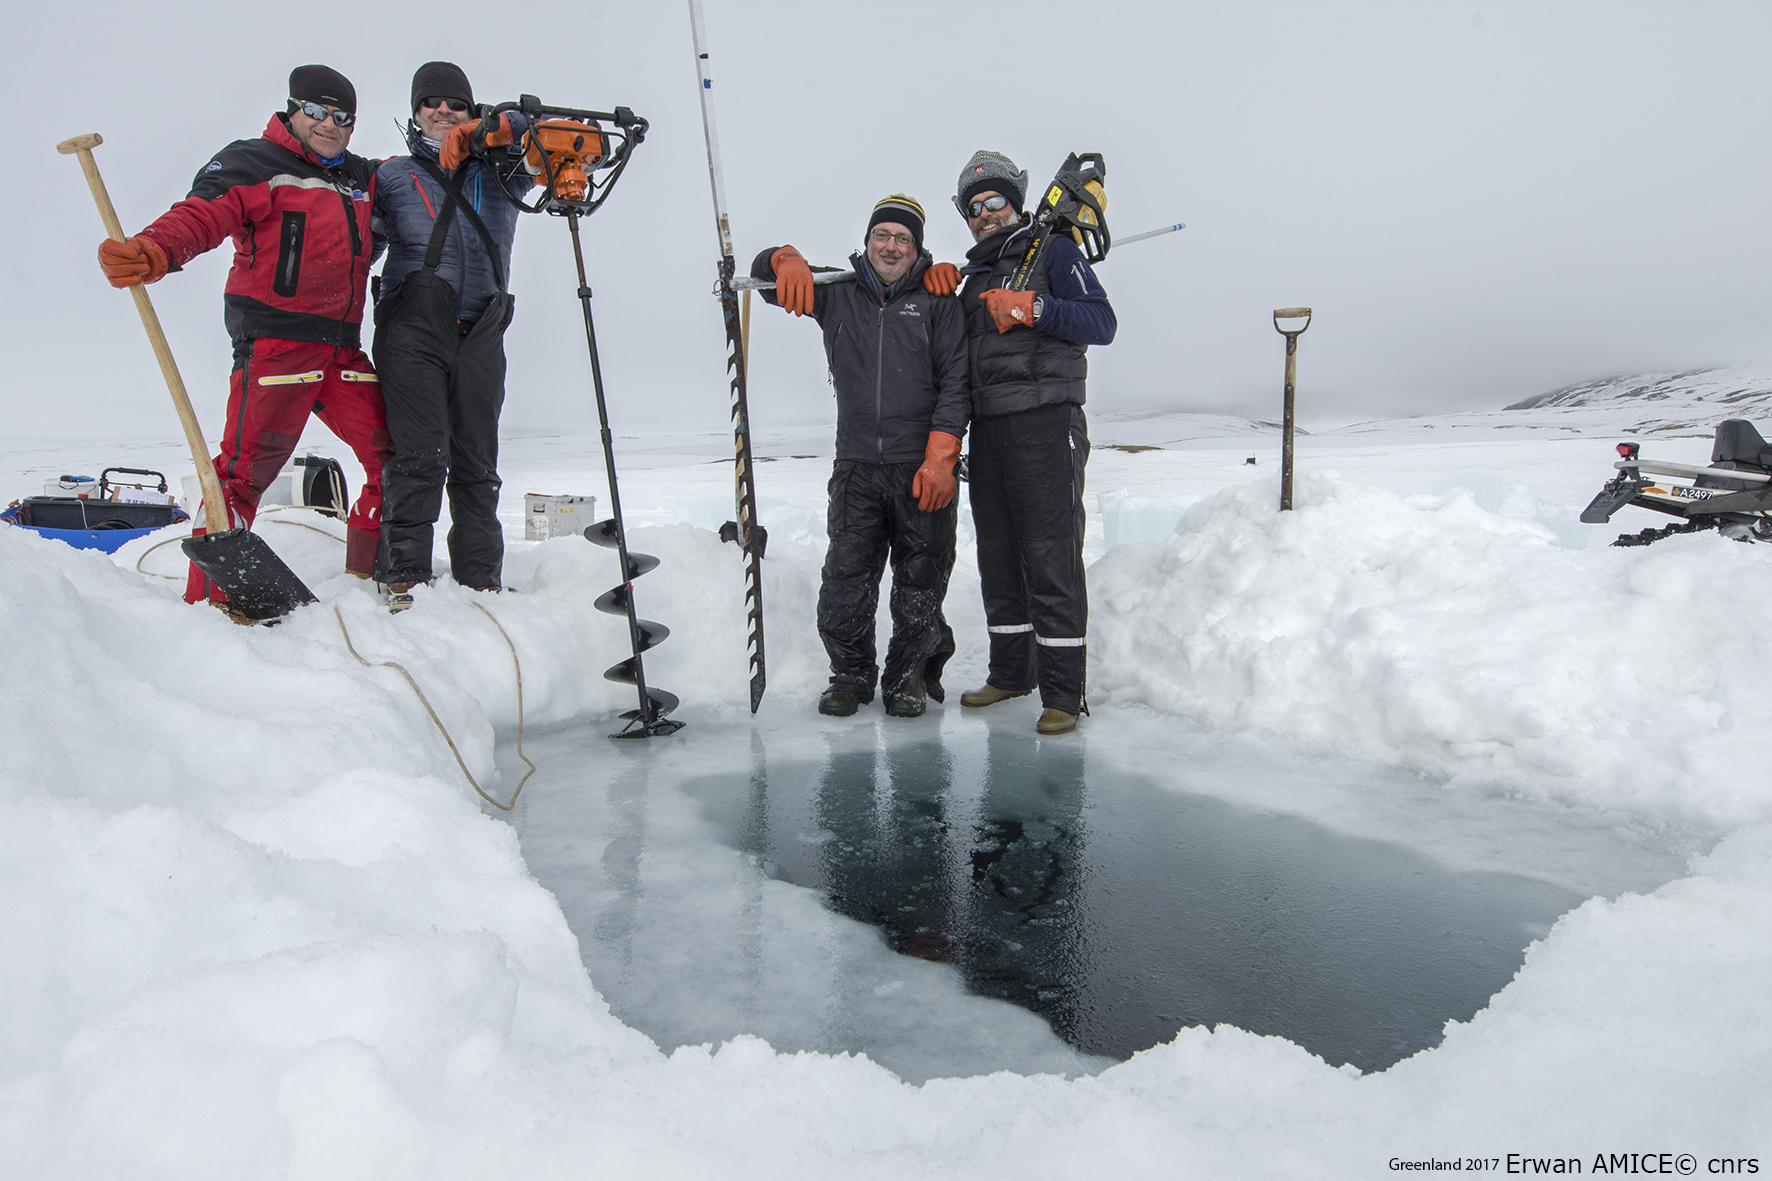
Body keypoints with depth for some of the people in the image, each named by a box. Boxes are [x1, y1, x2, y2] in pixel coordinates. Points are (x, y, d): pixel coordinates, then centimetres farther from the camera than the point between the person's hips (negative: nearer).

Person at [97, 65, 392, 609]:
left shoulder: (362, 179, 23)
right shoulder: (255, 164, 3)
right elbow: (203, 214, -12)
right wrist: (151, 251, -31)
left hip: (342, 350, 6)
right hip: (274, 340, -6)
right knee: (248, 465, -13)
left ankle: (369, 571, 18)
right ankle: (209, 596, -7)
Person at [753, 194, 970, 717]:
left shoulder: (938, 303, 6)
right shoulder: (838, 295, 13)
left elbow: (956, 383, -1)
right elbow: (765, 271, 18)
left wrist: (940, 456, -13)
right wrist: (787, 261, -7)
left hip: (922, 468, -1)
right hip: (856, 469, 2)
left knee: (920, 588, 4)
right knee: (844, 583, -3)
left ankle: (908, 676, 23)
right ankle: (851, 675, 17)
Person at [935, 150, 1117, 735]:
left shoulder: (1053, 250, 2)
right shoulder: (974, 276, 23)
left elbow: (1102, 322, -9)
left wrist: (1034, 308, -21)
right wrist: (941, 287, 8)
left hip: (1045, 426, -7)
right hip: (987, 431, 7)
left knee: (1050, 557, -9)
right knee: (997, 557, 11)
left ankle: (1062, 693, -5)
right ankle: (1011, 673, 24)